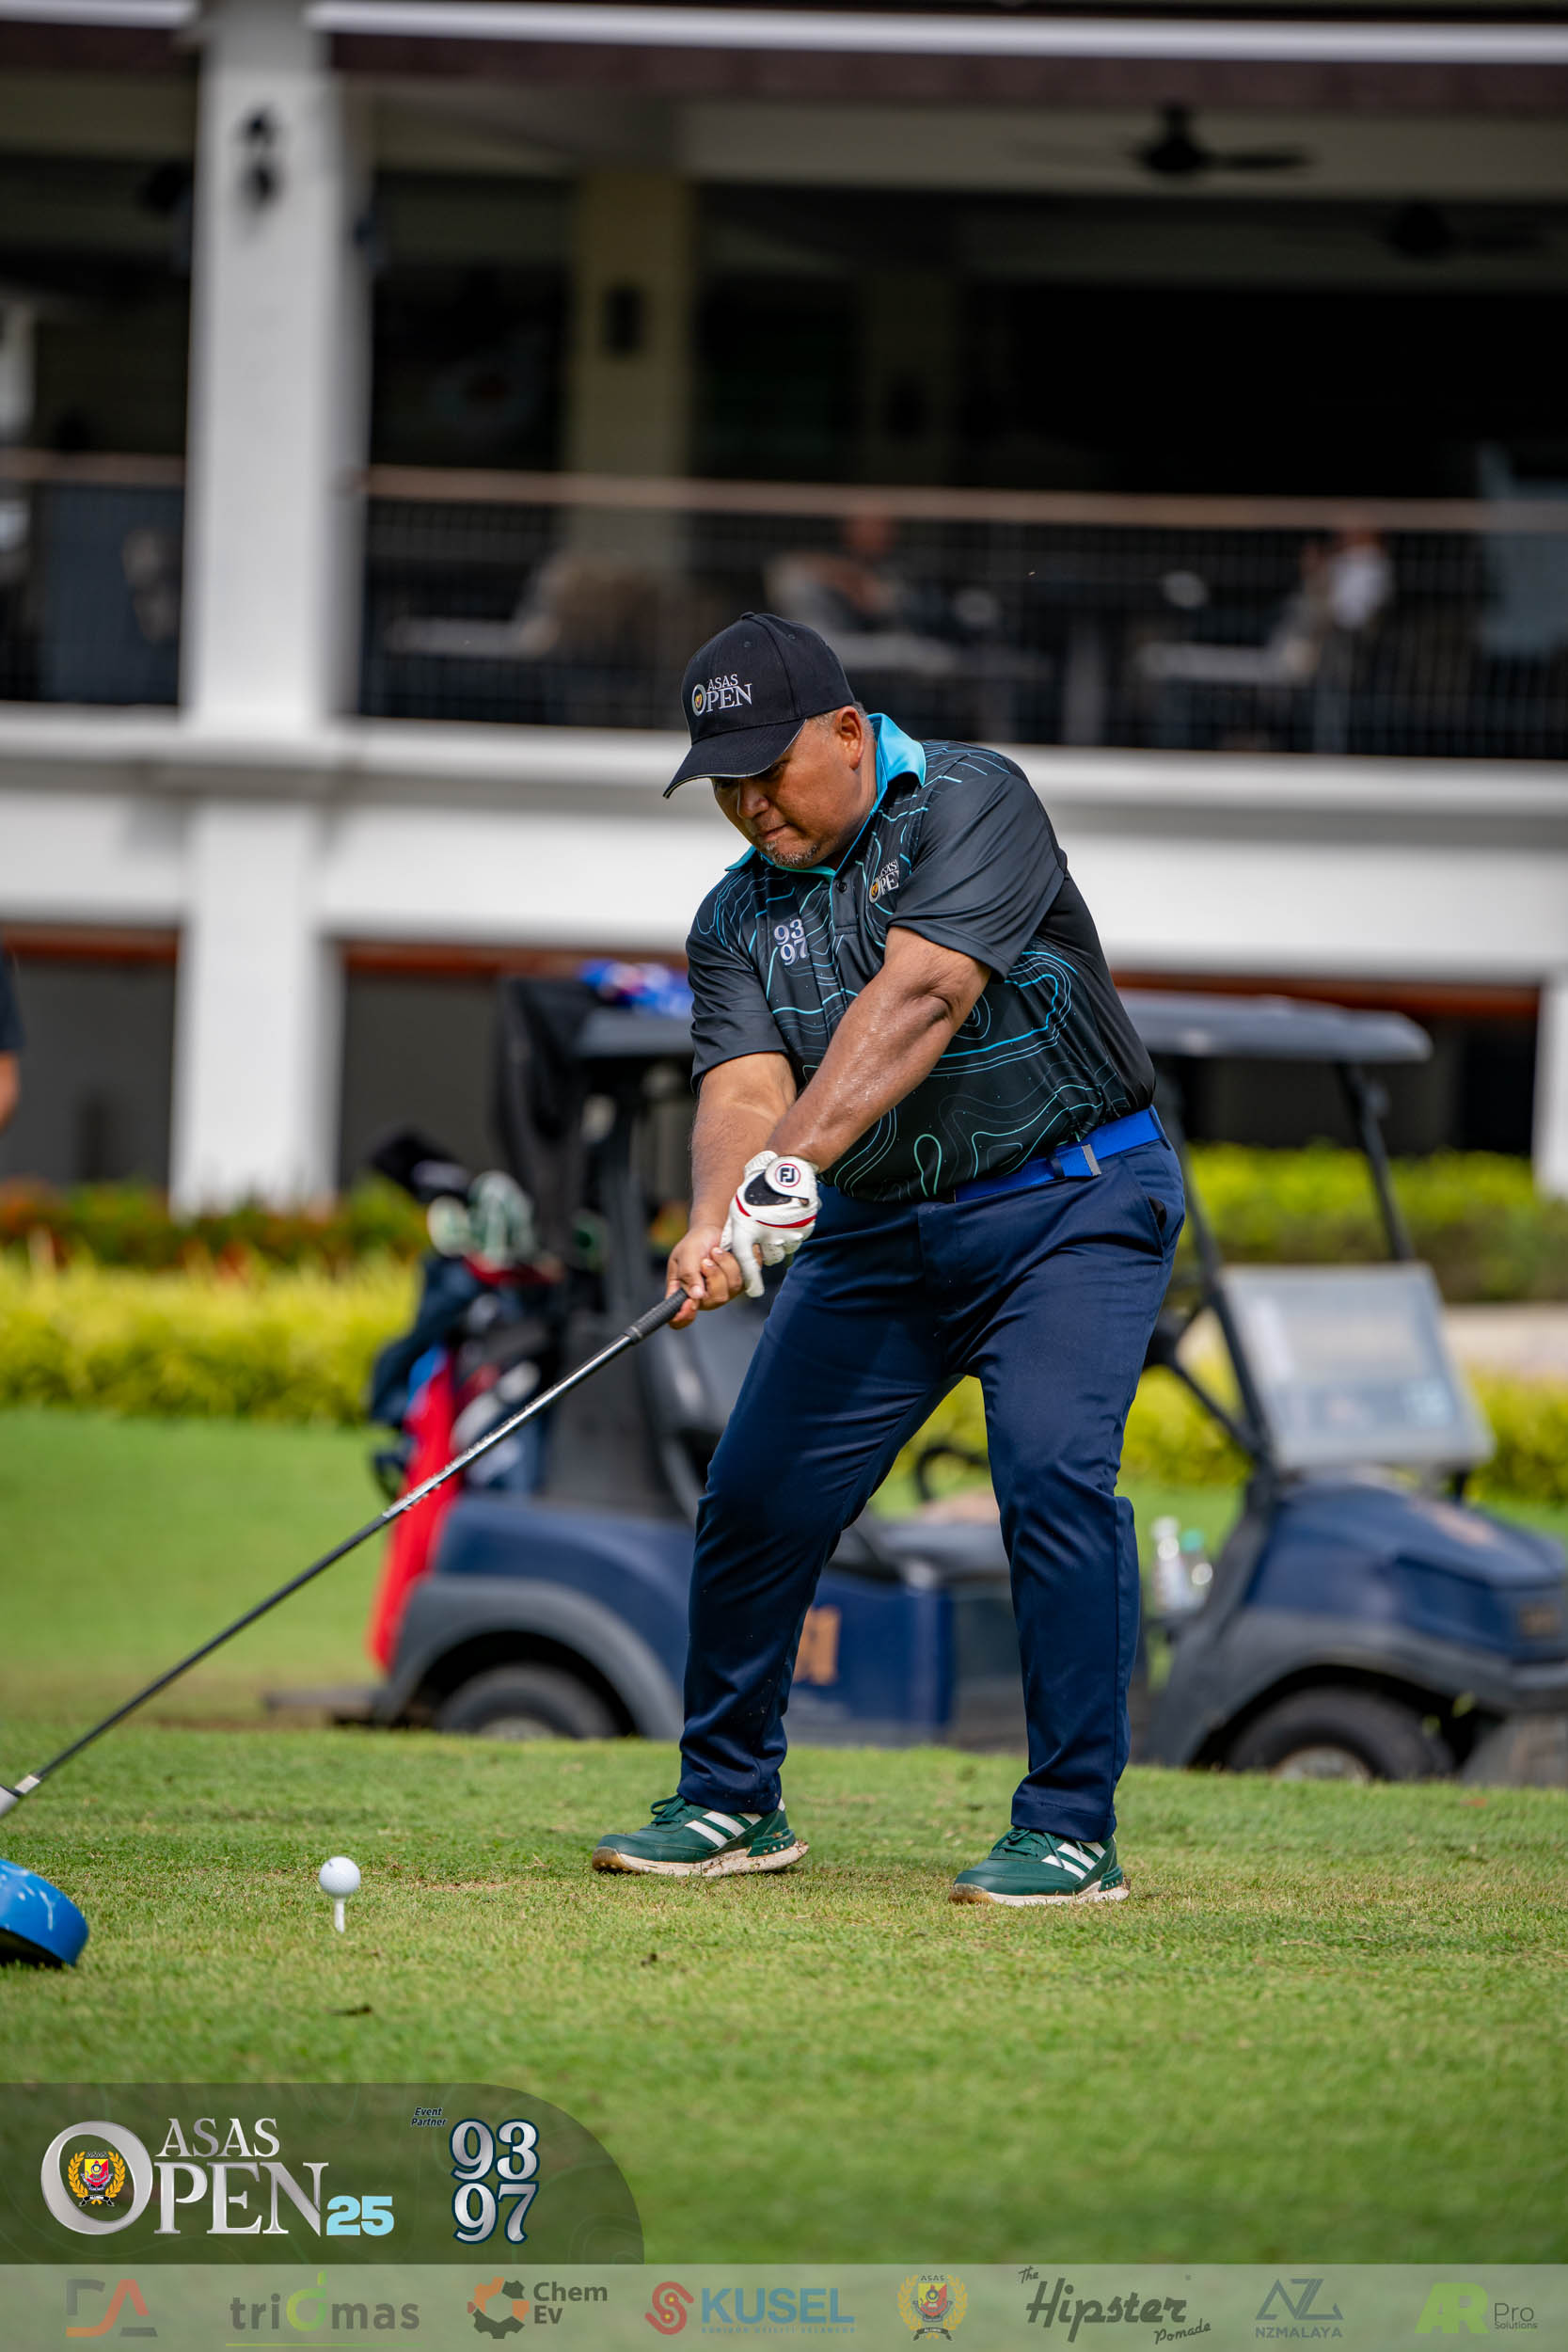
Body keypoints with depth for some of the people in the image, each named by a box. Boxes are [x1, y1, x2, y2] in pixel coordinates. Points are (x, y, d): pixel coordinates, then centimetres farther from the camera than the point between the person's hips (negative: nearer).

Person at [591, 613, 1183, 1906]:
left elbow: (916, 998, -27)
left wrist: (797, 1157, -38)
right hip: (877, 1226, 5)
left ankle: (1073, 1831, -16)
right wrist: (716, 1219, -35)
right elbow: (744, 1085, -13)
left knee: (1053, 1470, -22)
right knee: (758, 1495, 0)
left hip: (1073, 1204, -5)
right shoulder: (738, 917, 2)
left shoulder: (971, 804, -13)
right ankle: (732, 1802, 19)